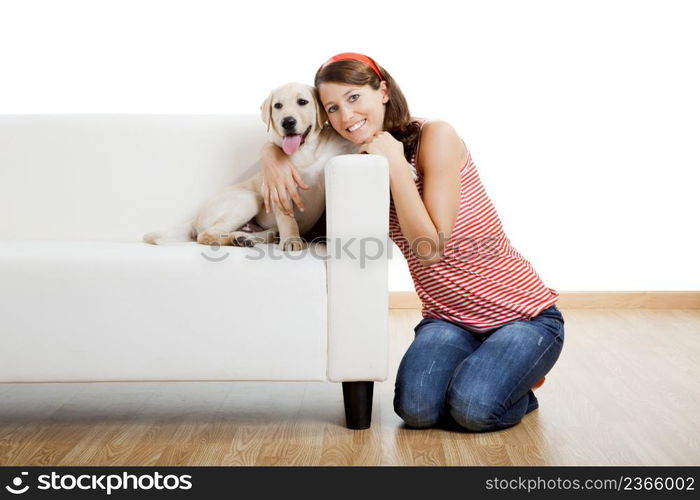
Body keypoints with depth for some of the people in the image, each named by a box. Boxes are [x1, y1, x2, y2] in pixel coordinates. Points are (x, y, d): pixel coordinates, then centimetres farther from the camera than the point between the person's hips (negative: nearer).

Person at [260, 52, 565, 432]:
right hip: (448, 319, 5)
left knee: (473, 408, -27)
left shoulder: (436, 136, -14)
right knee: (416, 408, -22)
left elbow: (431, 247, -19)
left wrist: (396, 164, -21)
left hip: (523, 314, -4)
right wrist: (274, 157, -6)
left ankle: (519, 381, 7)